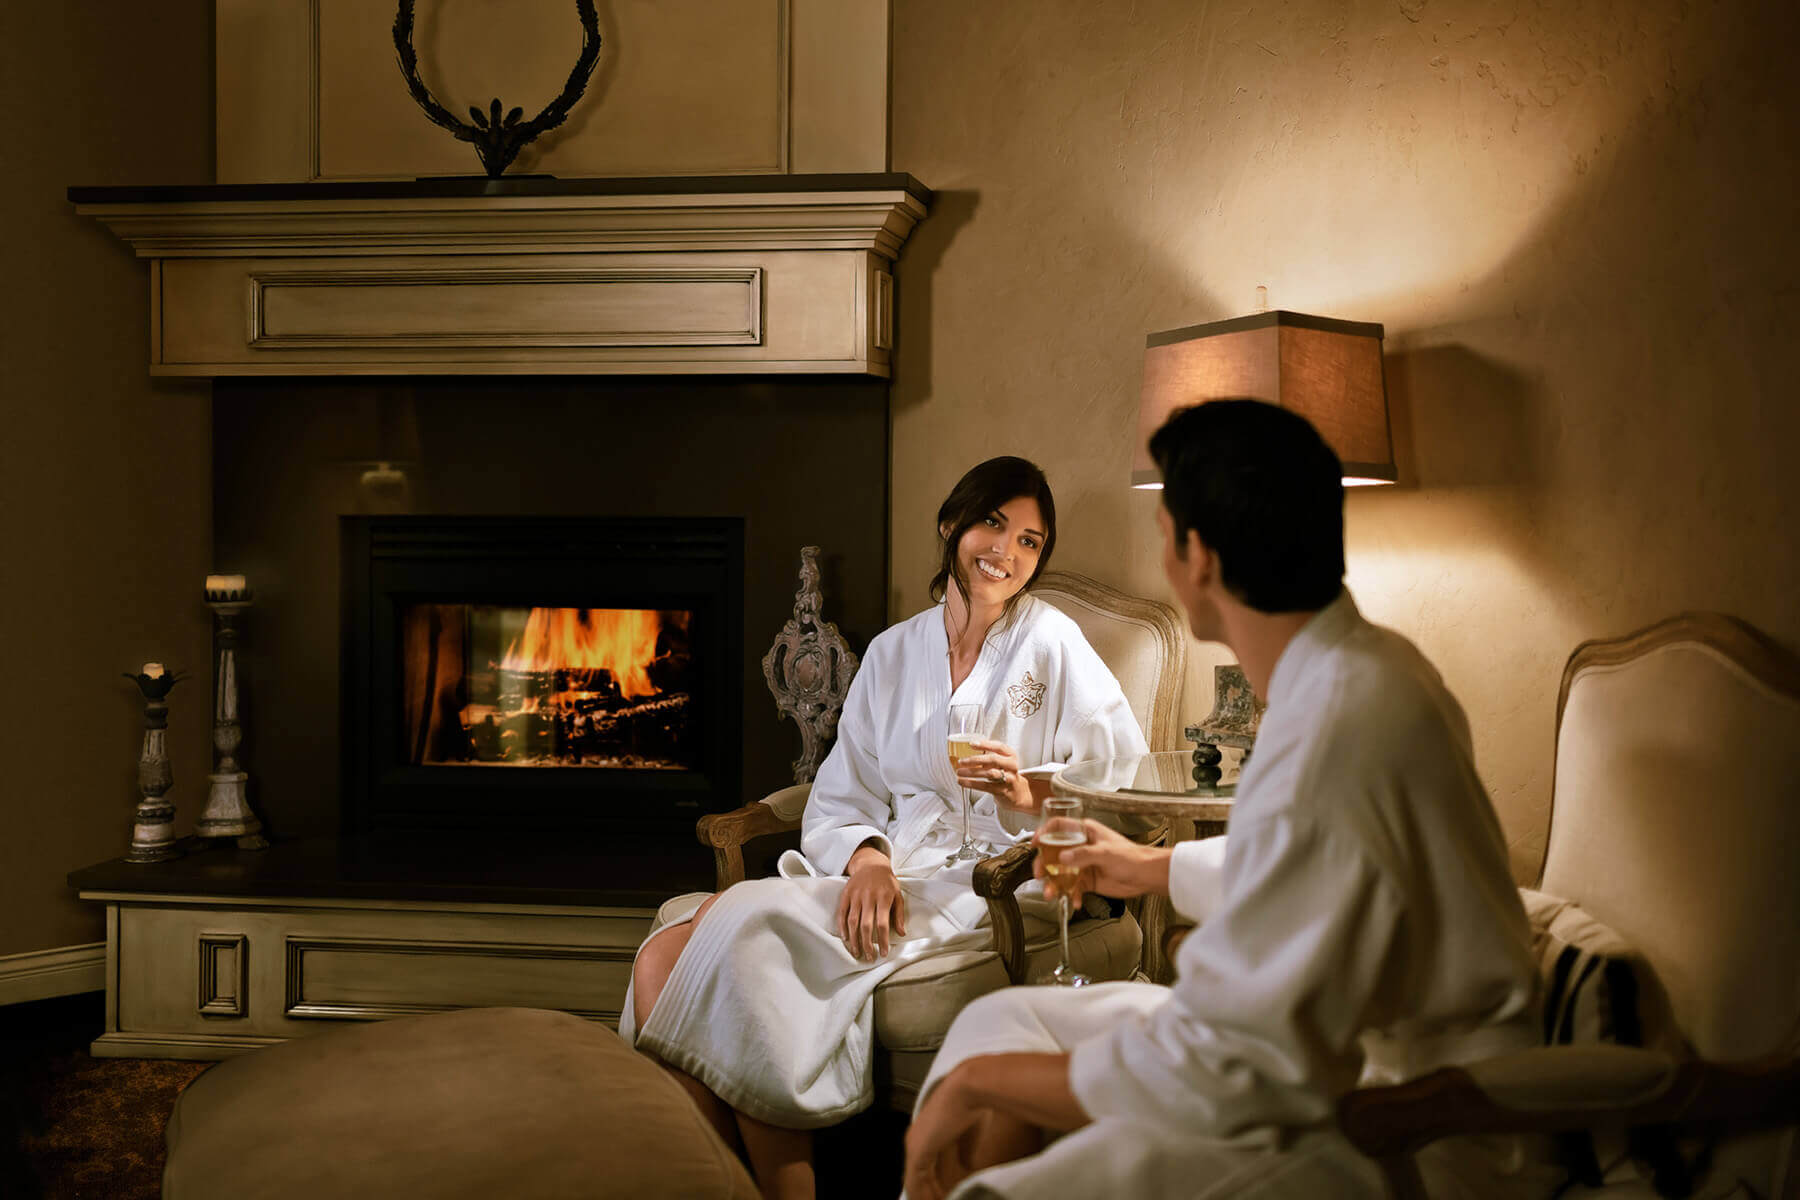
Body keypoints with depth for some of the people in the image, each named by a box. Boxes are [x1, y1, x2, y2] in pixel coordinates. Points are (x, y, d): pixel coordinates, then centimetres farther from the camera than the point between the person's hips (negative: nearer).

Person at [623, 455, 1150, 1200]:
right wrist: (866, 858, -10)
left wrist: (1028, 794, -17)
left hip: (985, 884, -5)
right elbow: (837, 802, 12)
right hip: (886, 877, 6)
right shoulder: (893, 652, 17)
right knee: (662, 962, -18)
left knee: (738, 926, -28)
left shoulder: (1050, 643, 3)